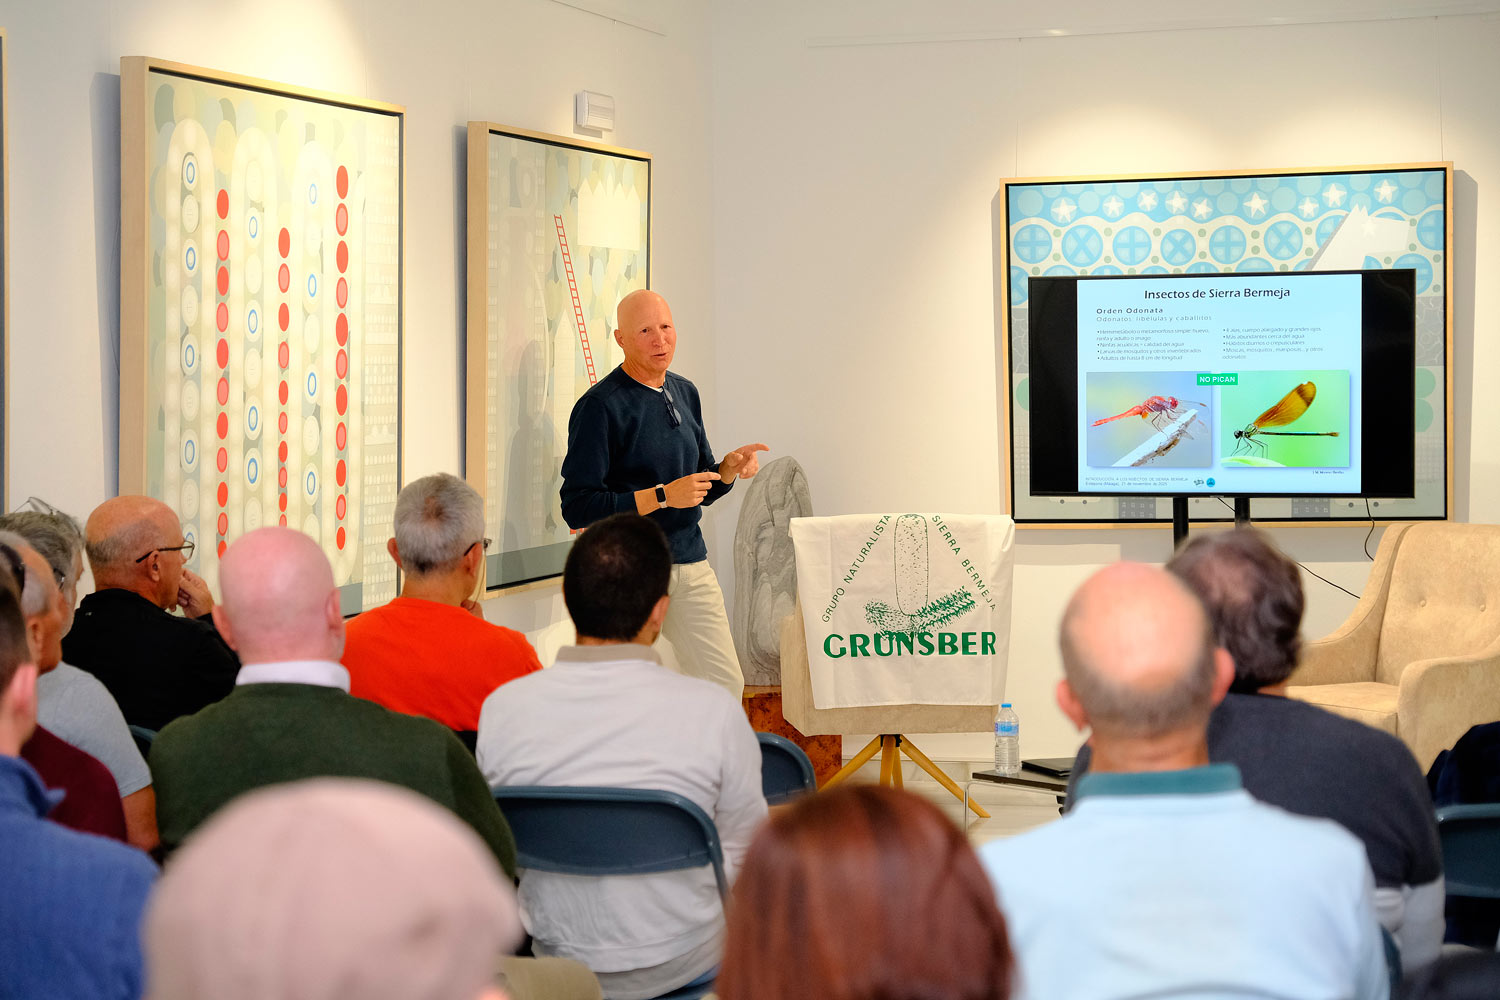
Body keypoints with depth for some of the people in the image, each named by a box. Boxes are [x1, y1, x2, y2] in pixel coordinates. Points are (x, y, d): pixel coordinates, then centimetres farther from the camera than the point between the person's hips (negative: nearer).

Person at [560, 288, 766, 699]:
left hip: (691, 566, 6)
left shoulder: (685, 393, 13)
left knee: (726, 684, 3)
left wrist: (728, 469, -1)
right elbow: (577, 507, -18)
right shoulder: (600, 406, -11)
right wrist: (661, 496, -21)